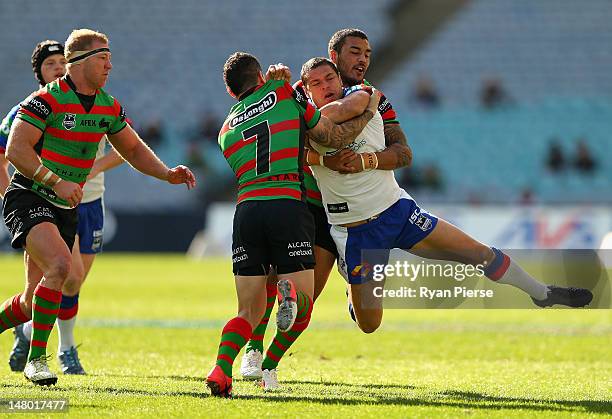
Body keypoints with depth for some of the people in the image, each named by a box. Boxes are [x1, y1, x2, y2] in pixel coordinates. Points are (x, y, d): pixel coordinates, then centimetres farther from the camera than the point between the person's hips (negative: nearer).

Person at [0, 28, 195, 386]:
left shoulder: (109, 107, 7)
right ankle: (36, 358, -23)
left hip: (66, 208, 7)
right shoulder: (47, 100, -15)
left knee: (33, 303, 7)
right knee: (60, 264, -30)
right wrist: (55, 180, -28)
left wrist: (168, 174, 3)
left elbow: (133, 149, 19)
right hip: (29, 199, -7)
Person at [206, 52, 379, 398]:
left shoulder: (226, 130, 23)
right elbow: (336, 138, 15)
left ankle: (221, 370, -16)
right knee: (303, 311, 2)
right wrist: (370, 108, 29)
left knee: (249, 313, 10)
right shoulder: (285, 93, 14)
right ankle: (290, 291, -35)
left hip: (247, 209, 3)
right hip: (289, 206, -3)